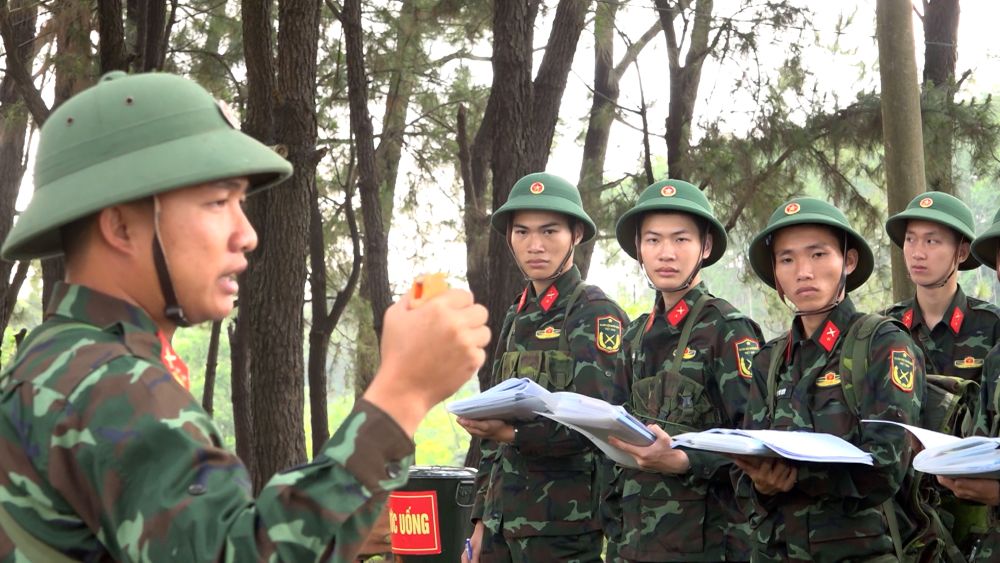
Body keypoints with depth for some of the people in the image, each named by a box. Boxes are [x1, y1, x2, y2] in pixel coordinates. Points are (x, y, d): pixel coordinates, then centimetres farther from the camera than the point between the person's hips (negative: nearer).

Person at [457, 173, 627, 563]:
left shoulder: (597, 315, -6)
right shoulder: (516, 319, 14)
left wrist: (514, 433, -29)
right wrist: (482, 520, 14)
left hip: (566, 527, -6)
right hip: (503, 523, 6)